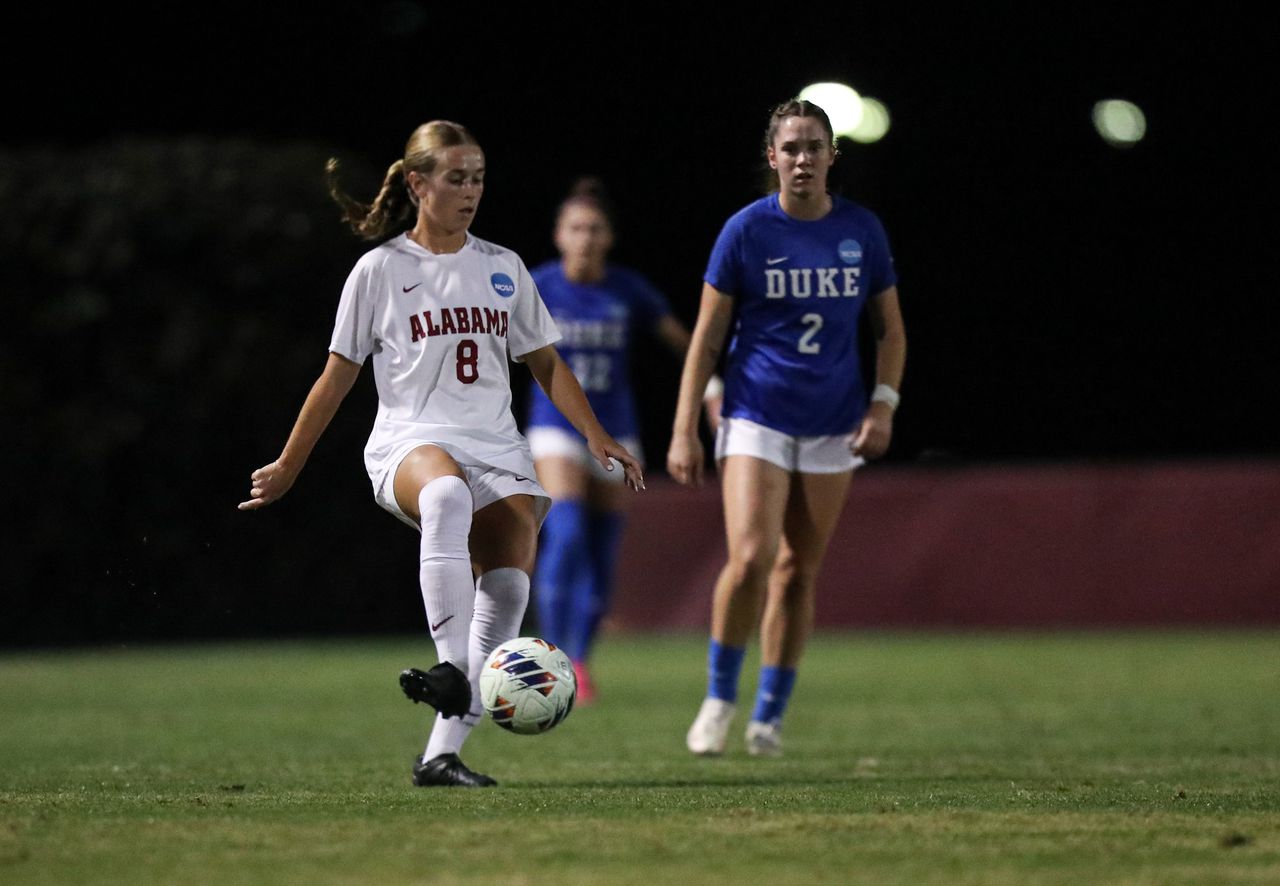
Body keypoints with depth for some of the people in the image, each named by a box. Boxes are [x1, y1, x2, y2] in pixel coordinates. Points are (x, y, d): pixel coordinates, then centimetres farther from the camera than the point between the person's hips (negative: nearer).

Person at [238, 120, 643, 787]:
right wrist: (288, 467, 13)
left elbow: (545, 363, 21)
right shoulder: (380, 270, 6)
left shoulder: (502, 268, 16)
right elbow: (338, 376, 11)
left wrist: (595, 435, 9)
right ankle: (452, 669, -48)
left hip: (497, 449, 4)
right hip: (411, 440, -4)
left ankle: (442, 753, -17)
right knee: (446, 494, -42)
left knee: (508, 584, -20)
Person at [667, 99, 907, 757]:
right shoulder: (745, 231, -4)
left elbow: (890, 329, 13)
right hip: (757, 420, -3)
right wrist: (684, 430, -6)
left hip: (833, 429, 3)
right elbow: (707, 335, 0)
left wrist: (882, 405, -3)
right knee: (751, 559, -18)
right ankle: (720, 696, 1)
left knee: (798, 571, 5)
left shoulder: (862, 231, 4)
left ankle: (769, 715, 17)